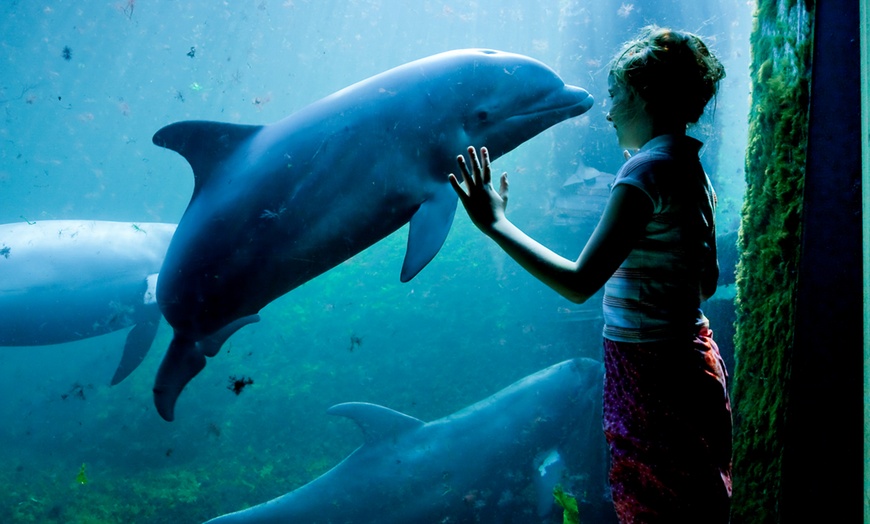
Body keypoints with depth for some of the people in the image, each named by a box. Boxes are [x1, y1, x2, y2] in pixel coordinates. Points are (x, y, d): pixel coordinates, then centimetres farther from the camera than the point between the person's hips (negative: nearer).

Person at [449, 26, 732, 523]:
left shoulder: (646, 169, -20)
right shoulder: (694, 170, 8)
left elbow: (580, 283, -25)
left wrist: (496, 223, -19)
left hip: (651, 370, -9)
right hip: (691, 356, 9)